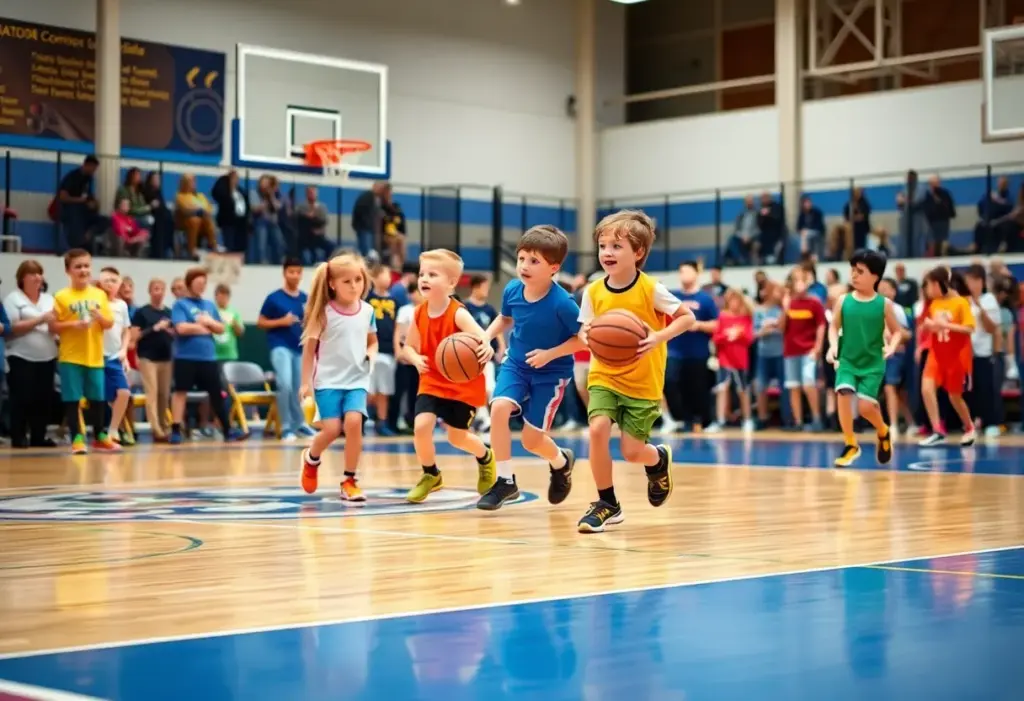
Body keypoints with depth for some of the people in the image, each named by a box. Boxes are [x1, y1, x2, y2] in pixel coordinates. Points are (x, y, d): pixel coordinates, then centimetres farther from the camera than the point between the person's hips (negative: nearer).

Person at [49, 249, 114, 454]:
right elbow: (53, 327, -5)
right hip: (71, 357, -3)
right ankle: (77, 439, 5)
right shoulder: (61, 297, -5)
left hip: (95, 357, 3)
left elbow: (110, 323, 9)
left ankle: (99, 437, 22)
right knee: (72, 399, -1)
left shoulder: (100, 295, 6)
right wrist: (73, 324, -19)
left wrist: (100, 317, -11)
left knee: (98, 398, 10)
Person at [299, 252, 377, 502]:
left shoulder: (367, 311, 3)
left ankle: (349, 481, -4)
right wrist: (306, 382, -6)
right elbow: (309, 347, -4)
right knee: (332, 429, -13)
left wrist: (371, 354, -4)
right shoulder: (325, 312, -8)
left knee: (354, 422, -19)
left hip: (357, 380, 2)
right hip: (328, 380, -2)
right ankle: (311, 457, 23)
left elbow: (372, 341, 19)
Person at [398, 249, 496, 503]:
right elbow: (408, 346, 8)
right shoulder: (419, 314, -6)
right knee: (421, 426, -16)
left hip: (464, 384, -4)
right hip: (432, 382, 4)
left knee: (457, 438, 6)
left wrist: (486, 346, -65)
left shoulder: (457, 313, -23)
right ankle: (430, 475, 10)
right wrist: (416, 359, -16)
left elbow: (480, 335, -40)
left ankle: (486, 458, 42)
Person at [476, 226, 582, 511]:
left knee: (531, 439, -2)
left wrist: (550, 354, -25)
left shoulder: (562, 303, -26)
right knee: (499, 407, -23)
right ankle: (505, 480, -8)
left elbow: (584, 337, -16)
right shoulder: (512, 290, -12)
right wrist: (485, 338, -7)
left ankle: (562, 462, 36)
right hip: (516, 364, 4)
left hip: (551, 372, -4)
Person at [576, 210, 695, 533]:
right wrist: (587, 338, -19)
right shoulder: (594, 292, -5)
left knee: (632, 450, -3)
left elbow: (688, 317, -9)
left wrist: (659, 337, -25)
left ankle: (659, 460, 38)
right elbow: (584, 329, 5)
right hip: (604, 376, 2)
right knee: (598, 429, -20)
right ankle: (607, 504, -1)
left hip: (643, 381, -2)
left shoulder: (651, 289, -15)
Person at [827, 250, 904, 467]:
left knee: (866, 406, -11)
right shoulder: (843, 301, -1)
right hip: (847, 360, 2)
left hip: (873, 364, -2)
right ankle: (851, 445, -2)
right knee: (843, 394, -21)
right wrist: (833, 345, -10)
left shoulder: (884, 304, -4)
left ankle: (883, 432, 25)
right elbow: (834, 327, 8)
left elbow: (897, 331, 3)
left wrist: (891, 346, -16)